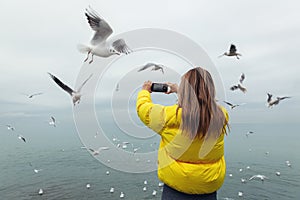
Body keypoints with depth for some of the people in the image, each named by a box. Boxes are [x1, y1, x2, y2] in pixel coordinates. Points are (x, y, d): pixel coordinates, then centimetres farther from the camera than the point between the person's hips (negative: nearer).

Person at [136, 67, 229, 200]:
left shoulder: (170, 116, -24)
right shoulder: (221, 115, -13)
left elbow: (143, 108, -7)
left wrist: (145, 91, 13)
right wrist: (179, 91, 17)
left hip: (176, 183, -3)